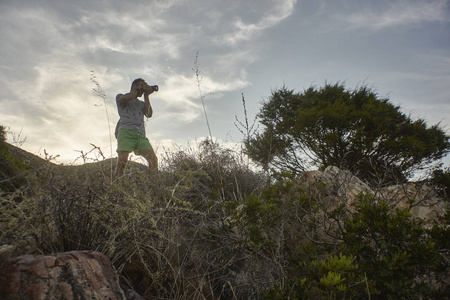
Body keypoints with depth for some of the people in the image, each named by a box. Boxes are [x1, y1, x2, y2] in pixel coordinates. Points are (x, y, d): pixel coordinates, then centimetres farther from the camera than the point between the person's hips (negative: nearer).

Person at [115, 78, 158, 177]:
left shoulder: (141, 103, 34)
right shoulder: (120, 96, 23)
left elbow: (149, 114, 12)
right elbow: (124, 98, -4)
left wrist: (146, 95, 14)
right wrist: (138, 90, 9)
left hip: (141, 135, 4)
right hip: (126, 132, -4)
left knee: (153, 159, -15)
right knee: (122, 161, -19)